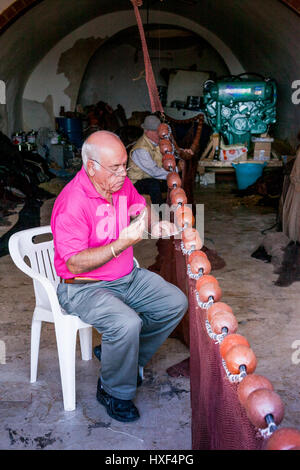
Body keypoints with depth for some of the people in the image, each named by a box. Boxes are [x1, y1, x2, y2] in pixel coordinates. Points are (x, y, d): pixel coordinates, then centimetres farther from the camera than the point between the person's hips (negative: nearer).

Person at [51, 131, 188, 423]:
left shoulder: (121, 184, -2)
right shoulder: (71, 204, -24)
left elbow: (140, 205, 20)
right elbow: (75, 264, -27)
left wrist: (153, 224, -2)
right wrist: (122, 243, -35)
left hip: (128, 277, 8)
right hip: (84, 287, -8)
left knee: (176, 303, 0)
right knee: (126, 323, -31)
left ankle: (125, 357, 15)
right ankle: (114, 392, -2)